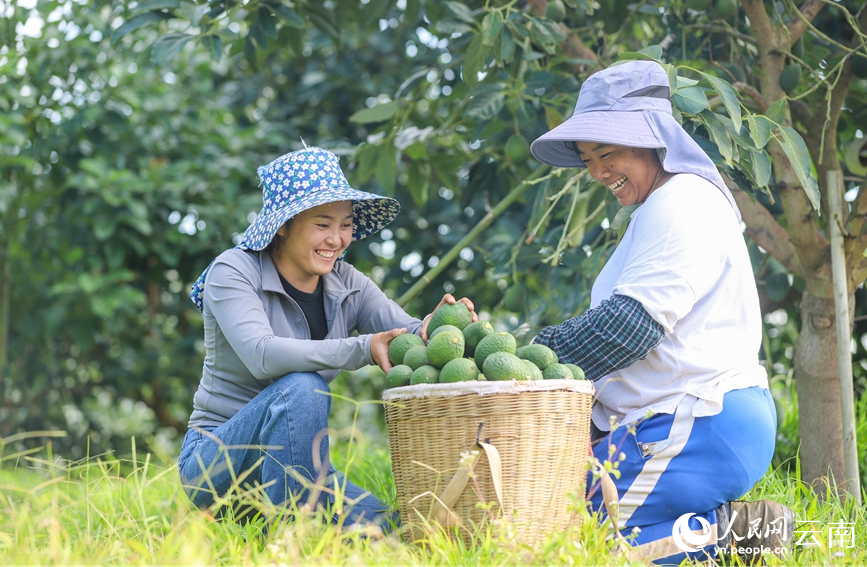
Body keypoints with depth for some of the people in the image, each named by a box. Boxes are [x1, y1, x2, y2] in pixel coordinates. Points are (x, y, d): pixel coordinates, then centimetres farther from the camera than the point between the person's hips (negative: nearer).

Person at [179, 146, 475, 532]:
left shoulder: (346, 285, 4)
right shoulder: (234, 272, -12)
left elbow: (409, 335, -10)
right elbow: (261, 355, -30)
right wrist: (362, 349, -38)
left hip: (294, 462, 5)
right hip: (216, 461, -5)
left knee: (385, 531, -20)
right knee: (301, 386, -32)